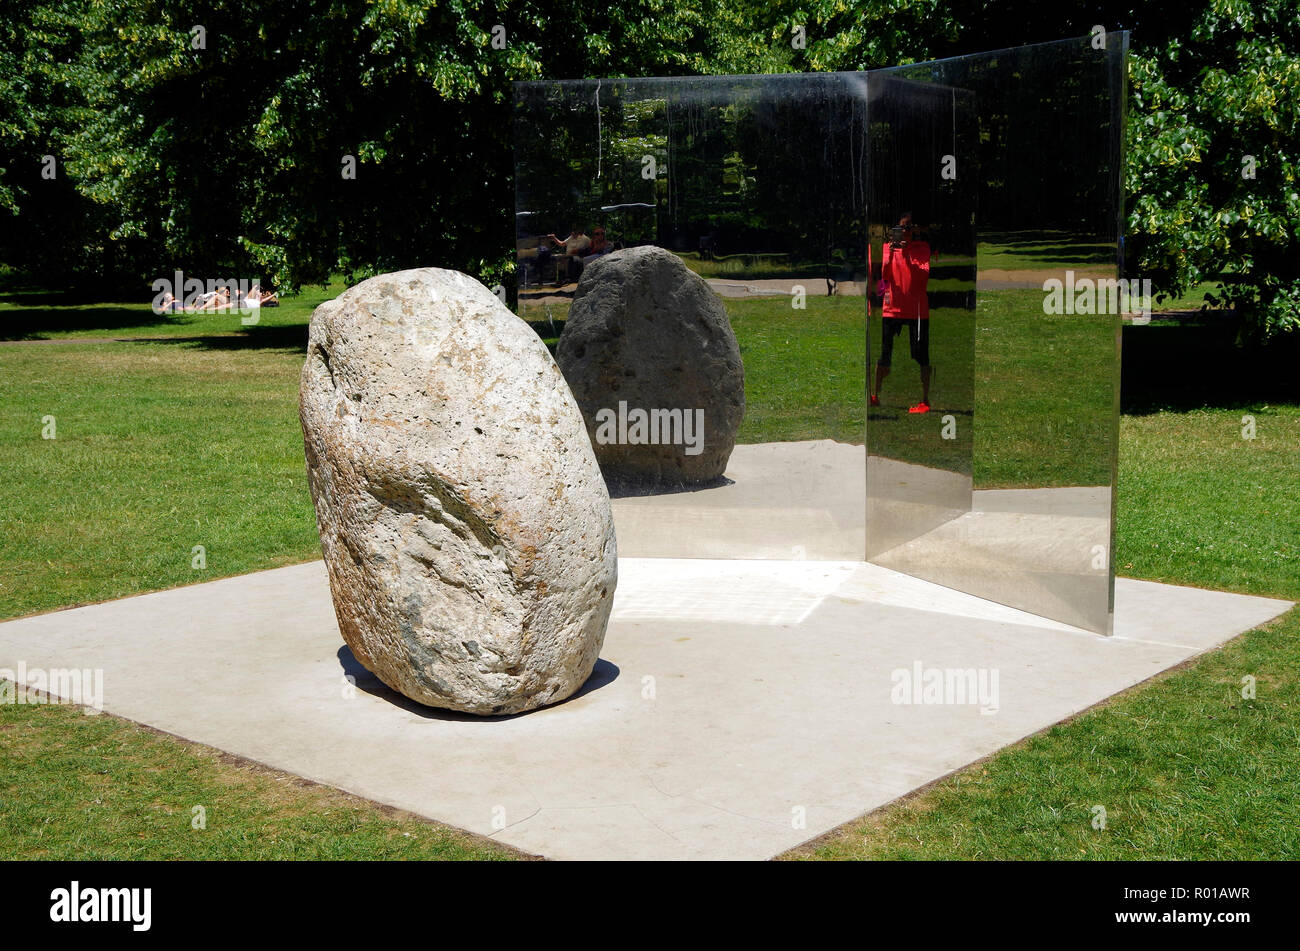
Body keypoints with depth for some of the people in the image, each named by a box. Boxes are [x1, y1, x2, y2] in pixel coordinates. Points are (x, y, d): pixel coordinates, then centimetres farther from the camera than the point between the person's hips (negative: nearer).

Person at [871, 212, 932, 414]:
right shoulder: (888, 246, 7)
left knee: (921, 355, -1)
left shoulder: (922, 247, 3)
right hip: (892, 307, 2)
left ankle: (925, 401, 0)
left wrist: (907, 255, -20)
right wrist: (891, 253, -17)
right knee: (885, 354, 5)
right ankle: (875, 395, 16)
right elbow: (885, 276, -4)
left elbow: (925, 274, -11)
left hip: (917, 309, -2)